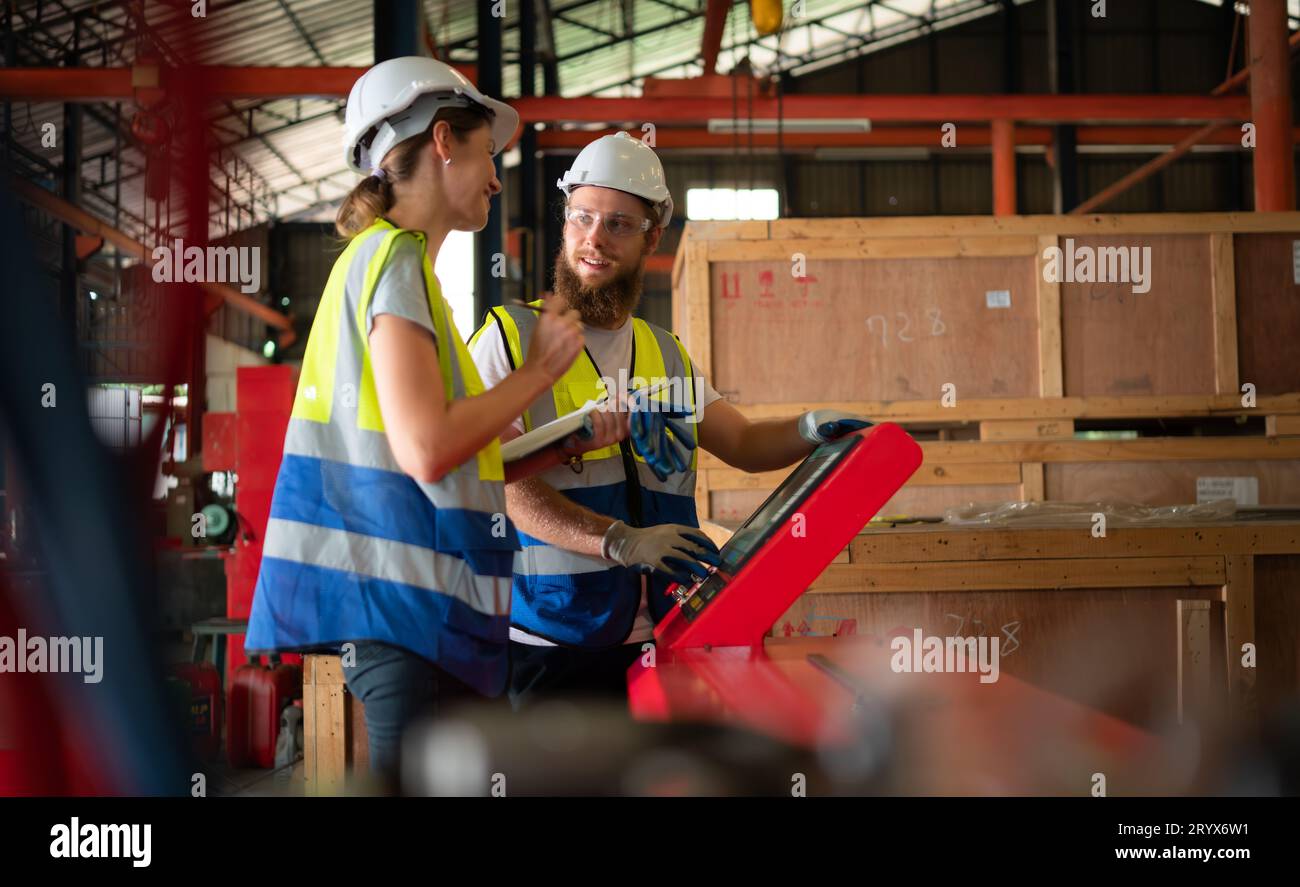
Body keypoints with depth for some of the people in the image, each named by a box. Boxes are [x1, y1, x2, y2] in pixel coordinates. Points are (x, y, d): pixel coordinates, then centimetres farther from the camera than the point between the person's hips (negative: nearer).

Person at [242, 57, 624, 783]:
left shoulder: (392, 256, 20)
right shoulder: (393, 255, -10)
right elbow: (427, 449, -21)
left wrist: (570, 444, 15)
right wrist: (541, 369, -9)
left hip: (416, 601, 10)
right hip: (404, 603, -10)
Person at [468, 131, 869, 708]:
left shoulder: (667, 356, 18)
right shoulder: (511, 338, -2)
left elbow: (743, 444, 27)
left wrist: (810, 430, 5)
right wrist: (618, 540, -26)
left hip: (649, 643, 5)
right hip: (545, 644, -5)